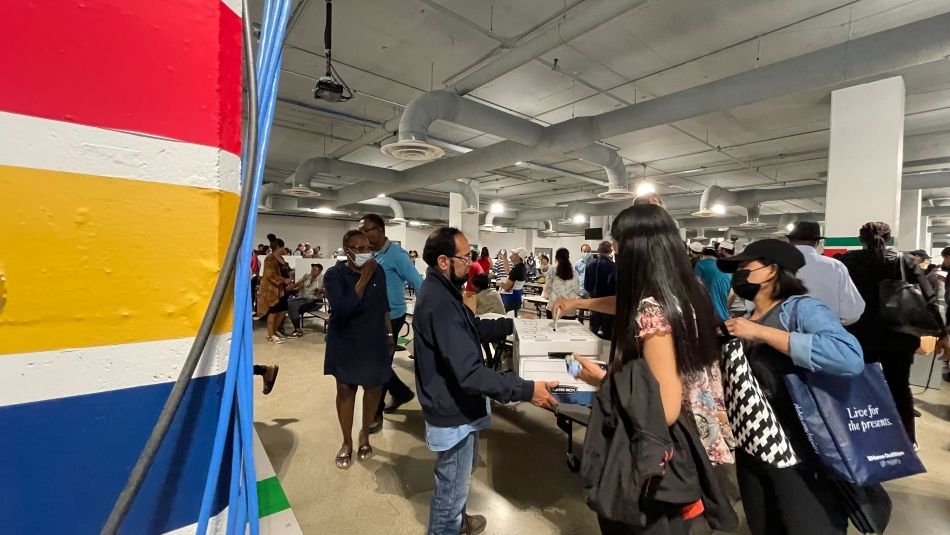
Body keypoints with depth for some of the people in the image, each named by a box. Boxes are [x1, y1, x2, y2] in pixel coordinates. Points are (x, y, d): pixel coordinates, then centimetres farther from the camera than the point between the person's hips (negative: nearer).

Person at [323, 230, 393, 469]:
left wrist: (390, 334, 8)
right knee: (345, 390, 9)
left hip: (374, 341, 3)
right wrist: (364, 277, -29)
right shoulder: (334, 275, -13)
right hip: (345, 343, -2)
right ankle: (347, 442, 29)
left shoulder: (378, 271, -3)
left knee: (374, 388, 10)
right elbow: (342, 308, -29)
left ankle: (365, 434, 34)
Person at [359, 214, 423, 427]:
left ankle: (376, 413, 22)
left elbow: (417, 282, -18)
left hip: (392, 317, -7)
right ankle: (401, 392, 38)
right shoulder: (370, 255, 6)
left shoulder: (396, 254, -16)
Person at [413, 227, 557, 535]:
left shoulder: (441, 290, 2)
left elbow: (473, 328, 15)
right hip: (454, 412, -11)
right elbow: (469, 373, -35)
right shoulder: (440, 302, -32)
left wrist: (510, 325, 7)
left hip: (457, 405, 11)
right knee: (452, 486, 14)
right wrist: (526, 390, -32)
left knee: (462, 472, 32)